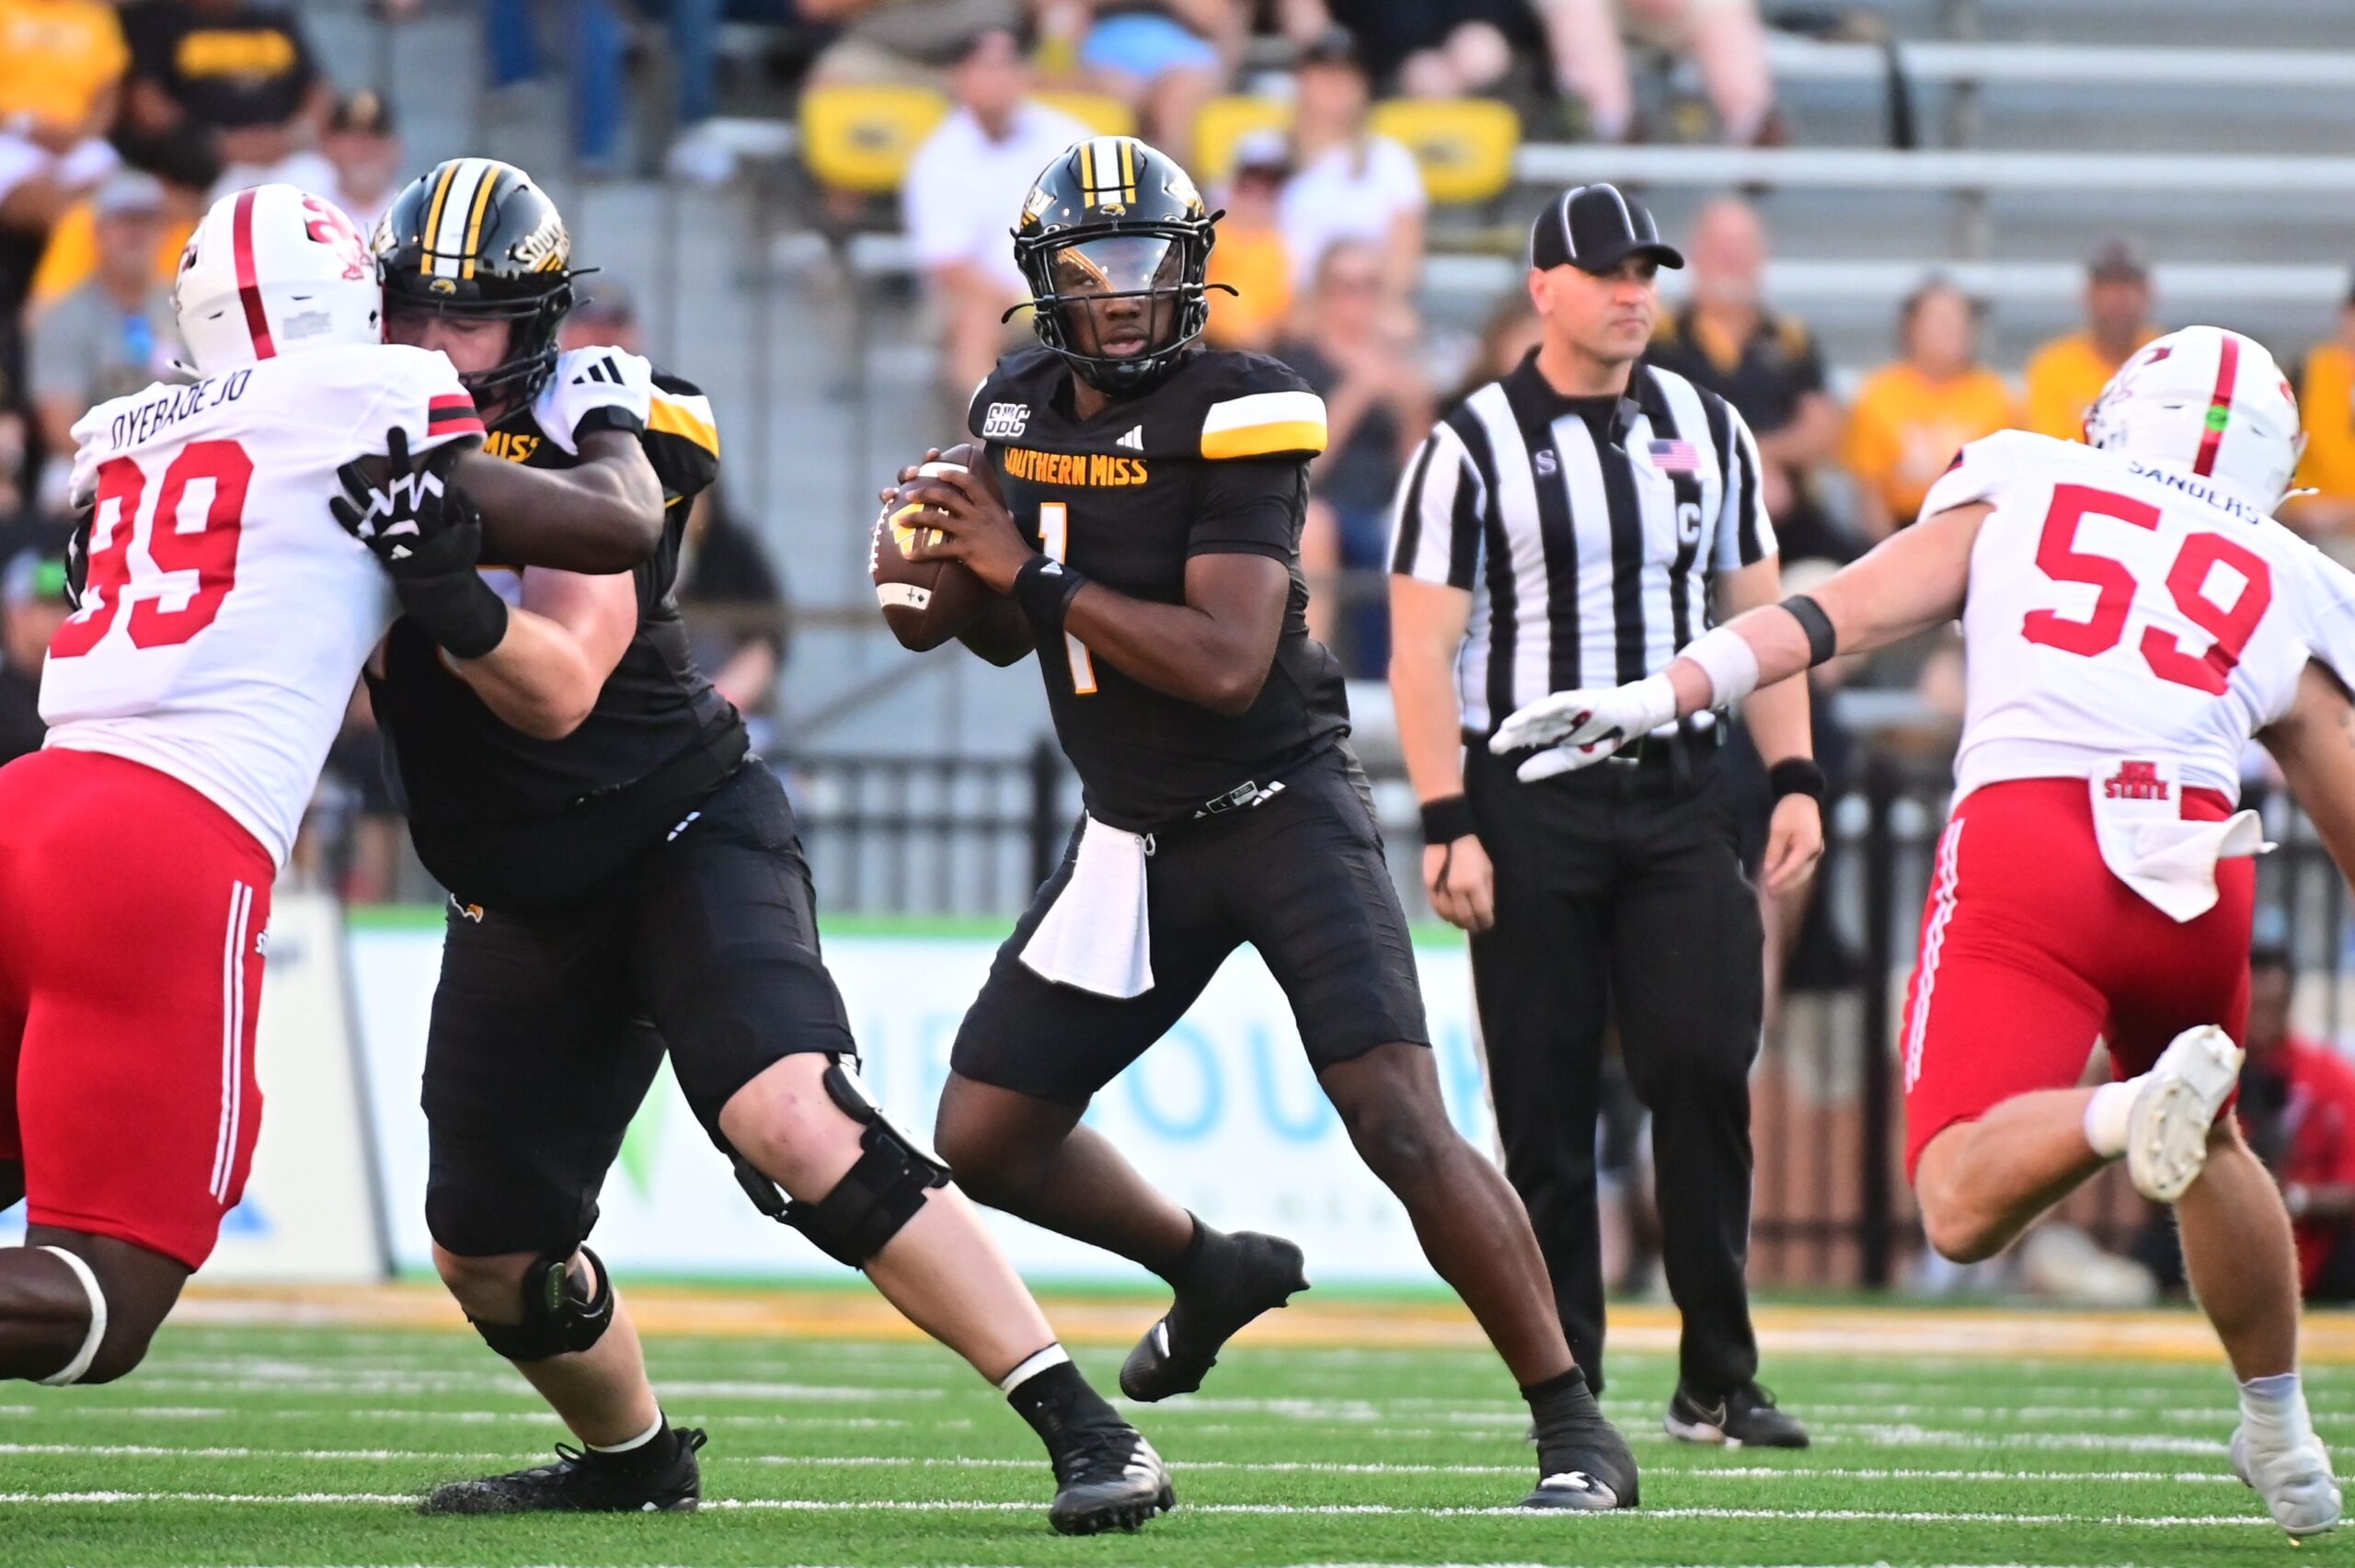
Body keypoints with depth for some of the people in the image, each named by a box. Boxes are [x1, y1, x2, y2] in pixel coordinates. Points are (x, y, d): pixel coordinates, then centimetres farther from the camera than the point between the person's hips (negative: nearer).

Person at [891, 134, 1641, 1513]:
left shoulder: (1234, 417, -17)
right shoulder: (1023, 412, 4)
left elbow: (1229, 663, -26)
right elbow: (1011, 635, 17)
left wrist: (1038, 575, -24)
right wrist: (955, 578, -5)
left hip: (1284, 812, -7)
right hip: (1134, 837, 7)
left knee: (1400, 1121, -20)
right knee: (986, 1135, 4)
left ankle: (1578, 1432, -13)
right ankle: (1216, 1272, 31)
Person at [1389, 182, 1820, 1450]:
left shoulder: (1706, 430, 10)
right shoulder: (1476, 446, -4)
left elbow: (1758, 615, 15)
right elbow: (1423, 651, -6)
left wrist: (1794, 781, 4)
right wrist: (1447, 828, -14)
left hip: (1677, 795, 3)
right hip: (1531, 805, -3)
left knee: (1704, 1068, -9)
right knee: (1547, 1104, 0)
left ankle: (1717, 1381, -2)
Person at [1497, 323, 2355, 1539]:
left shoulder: (2018, 491, 21)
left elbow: (1843, 614, 10)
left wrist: (1656, 697, 8)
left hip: (2025, 834, -3)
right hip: (2200, 862, 3)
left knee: (1964, 1207, -12)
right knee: (2214, 1151, 31)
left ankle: (2131, 1111, -40)